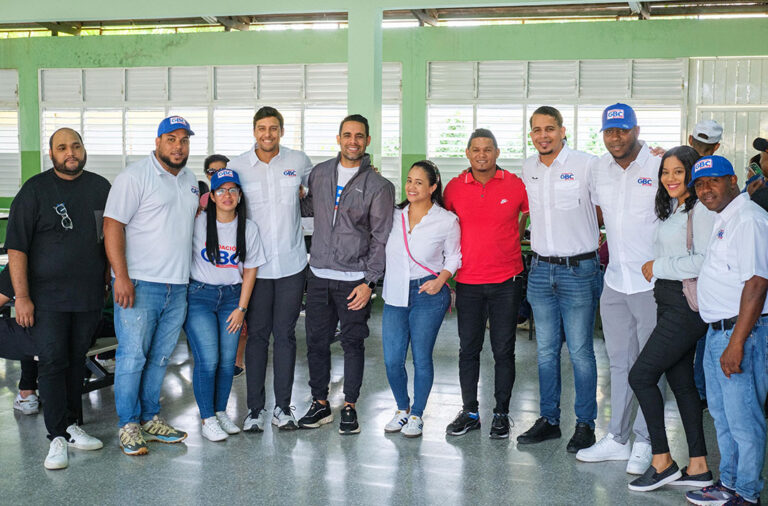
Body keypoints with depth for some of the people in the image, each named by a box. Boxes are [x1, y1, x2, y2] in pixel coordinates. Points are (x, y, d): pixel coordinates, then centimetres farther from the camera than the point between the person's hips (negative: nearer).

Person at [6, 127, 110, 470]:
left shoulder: (101, 187, 8)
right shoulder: (35, 190, -4)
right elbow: (16, 247, -7)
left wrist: (112, 279, 13)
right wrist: (22, 296, -12)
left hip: (89, 295, 4)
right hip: (47, 296, -3)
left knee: (77, 360, 10)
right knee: (52, 362, -6)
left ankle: (71, 425, 21)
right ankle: (58, 437, 0)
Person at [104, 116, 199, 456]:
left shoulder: (190, 180, 16)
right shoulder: (134, 177, -7)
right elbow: (113, 225, -14)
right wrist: (121, 277, -20)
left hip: (178, 286, 7)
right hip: (139, 285, -7)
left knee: (159, 358, 12)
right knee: (132, 357, -3)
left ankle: (150, 419, 23)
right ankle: (128, 426, 8)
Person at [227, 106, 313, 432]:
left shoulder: (299, 162, 3)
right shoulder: (237, 166, 0)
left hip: (291, 264, 1)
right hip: (255, 266, 0)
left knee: (285, 335, 7)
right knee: (257, 336, 4)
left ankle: (283, 406, 17)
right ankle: (255, 408, 15)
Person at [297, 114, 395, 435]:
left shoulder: (378, 186, -4)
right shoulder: (319, 173, 8)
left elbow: (381, 238, -5)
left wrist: (369, 282, -11)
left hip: (354, 278, -3)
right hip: (319, 274, 4)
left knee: (353, 343, 5)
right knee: (316, 341, 8)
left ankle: (350, 407, 18)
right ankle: (320, 404, 23)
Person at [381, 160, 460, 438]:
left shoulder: (447, 220, -4)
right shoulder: (394, 215, 5)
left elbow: (453, 257, 5)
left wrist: (440, 280, -10)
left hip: (428, 294, -3)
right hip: (395, 295, 3)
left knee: (421, 358, 2)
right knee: (392, 360, 1)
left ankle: (417, 414, 21)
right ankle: (402, 409, 26)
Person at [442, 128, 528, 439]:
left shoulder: (515, 185, -3)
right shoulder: (454, 188, 3)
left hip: (506, 282, -1)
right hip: (467, 282, 2)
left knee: (503, 350, 5)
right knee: (468, 349, 8)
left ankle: (501, 414, 18)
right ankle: (469, 412, 21)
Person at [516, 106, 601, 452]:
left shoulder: (586, 165, -8)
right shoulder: (528, 169, 9)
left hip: (579, 270, -5)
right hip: (541, 269, 5)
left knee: (580, 351, 0)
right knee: (546, 350, 11)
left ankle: (585, 424, 12)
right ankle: (548, 419, 23)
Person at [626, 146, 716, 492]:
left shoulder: (702, 208, -13)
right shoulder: (673, 210, 17)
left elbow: (705, 260, -21)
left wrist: (658, 267, -13)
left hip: (686, 305, -10)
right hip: (669, 303, 10)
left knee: (641, 376, -8)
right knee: (681, 382, 11)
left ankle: (661, 461, 1)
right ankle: (698, 467, 17)